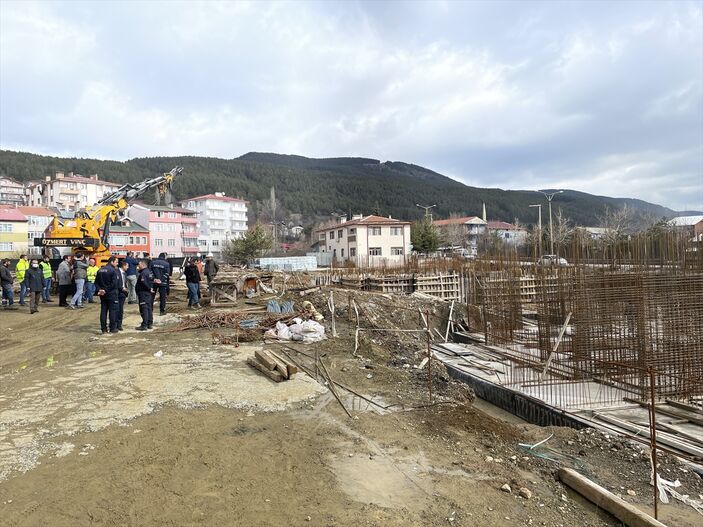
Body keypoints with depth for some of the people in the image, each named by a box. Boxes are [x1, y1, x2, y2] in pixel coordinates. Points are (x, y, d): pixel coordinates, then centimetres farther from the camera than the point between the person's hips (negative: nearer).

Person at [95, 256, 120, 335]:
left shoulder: (100, 270, 10)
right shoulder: (113, 270, -14)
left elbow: (96, 282, 8)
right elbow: (114, 284, -20)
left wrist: (99, 289, -2)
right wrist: (106, 290, -12)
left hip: (103, 295, 7)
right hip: (111, 294, -7)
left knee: (103, 311, 9)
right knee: (112, 311, 1)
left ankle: (104, 329, 13)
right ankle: (112, 329, 5)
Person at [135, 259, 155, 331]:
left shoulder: (143, 273, -17)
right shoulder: (149, 272, 13)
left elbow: (144, 283, -26)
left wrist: (149, 289, -16)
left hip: (143, 293, -10)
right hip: (149, 293, 10)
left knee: (144, 309, -7)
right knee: (149, 308, 13)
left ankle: (144, 325, -6)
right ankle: (150, 324, 20)